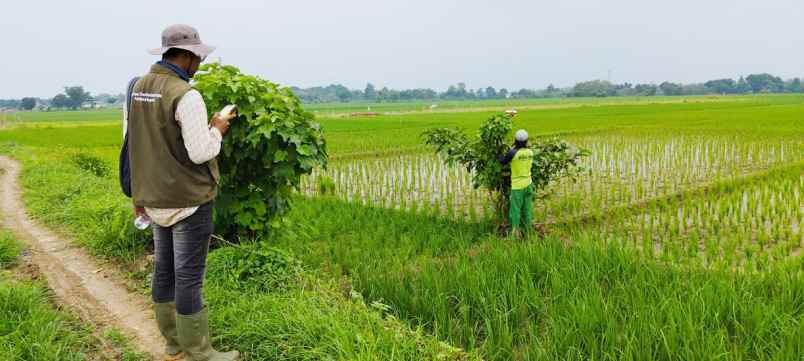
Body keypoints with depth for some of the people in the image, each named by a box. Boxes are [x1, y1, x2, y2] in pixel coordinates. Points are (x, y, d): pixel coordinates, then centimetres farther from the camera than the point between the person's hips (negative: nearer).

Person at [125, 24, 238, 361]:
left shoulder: (139, 88, 7)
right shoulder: (185, 95, -20)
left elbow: (131, 144, 14)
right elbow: (200, 153, -23)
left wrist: (138, 191, 22)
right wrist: (217, 130, -3)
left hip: (157, 197, 9)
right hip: (189, 200, -8)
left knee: (165, 269, 15)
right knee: (189, 277, -2)